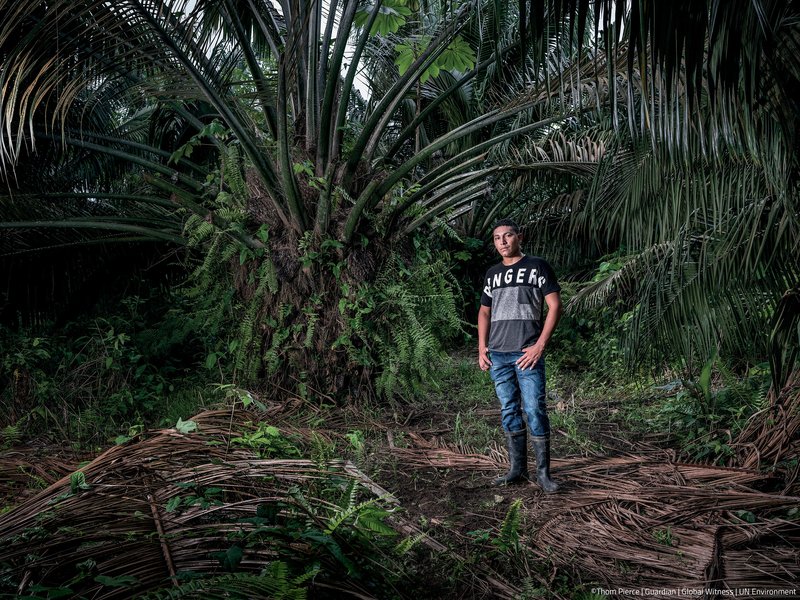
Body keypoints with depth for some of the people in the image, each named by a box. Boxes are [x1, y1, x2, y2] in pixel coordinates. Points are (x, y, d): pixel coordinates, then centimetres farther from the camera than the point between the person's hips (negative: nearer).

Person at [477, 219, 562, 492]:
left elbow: (554, 306, -3)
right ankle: (517, 469, 17)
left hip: (527, 354, -5)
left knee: (535, 410, -6)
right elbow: (484, 311, 21)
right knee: (509, 412, 8)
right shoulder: (492, 274, 16)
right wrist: (482, 347, 8)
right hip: (497, 355, 5)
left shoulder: (538, 266, 1)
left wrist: (540, 345, -11)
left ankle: (543, 472, 3)